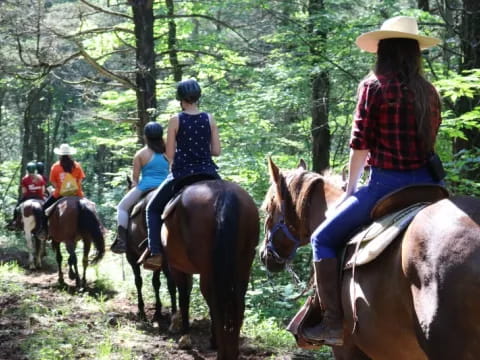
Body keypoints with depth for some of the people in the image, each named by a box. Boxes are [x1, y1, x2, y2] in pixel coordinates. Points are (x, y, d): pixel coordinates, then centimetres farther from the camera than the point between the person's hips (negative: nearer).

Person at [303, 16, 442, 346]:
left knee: (324, 239, 7)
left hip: (386, 184, -6)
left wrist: (351, 188, 7)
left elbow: (360, 144, -5)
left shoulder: (374, 85, -6)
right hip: (426, 183, 6)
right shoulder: (429, 92, 10)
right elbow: (428, 140, 14)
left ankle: (334, 324, 1)